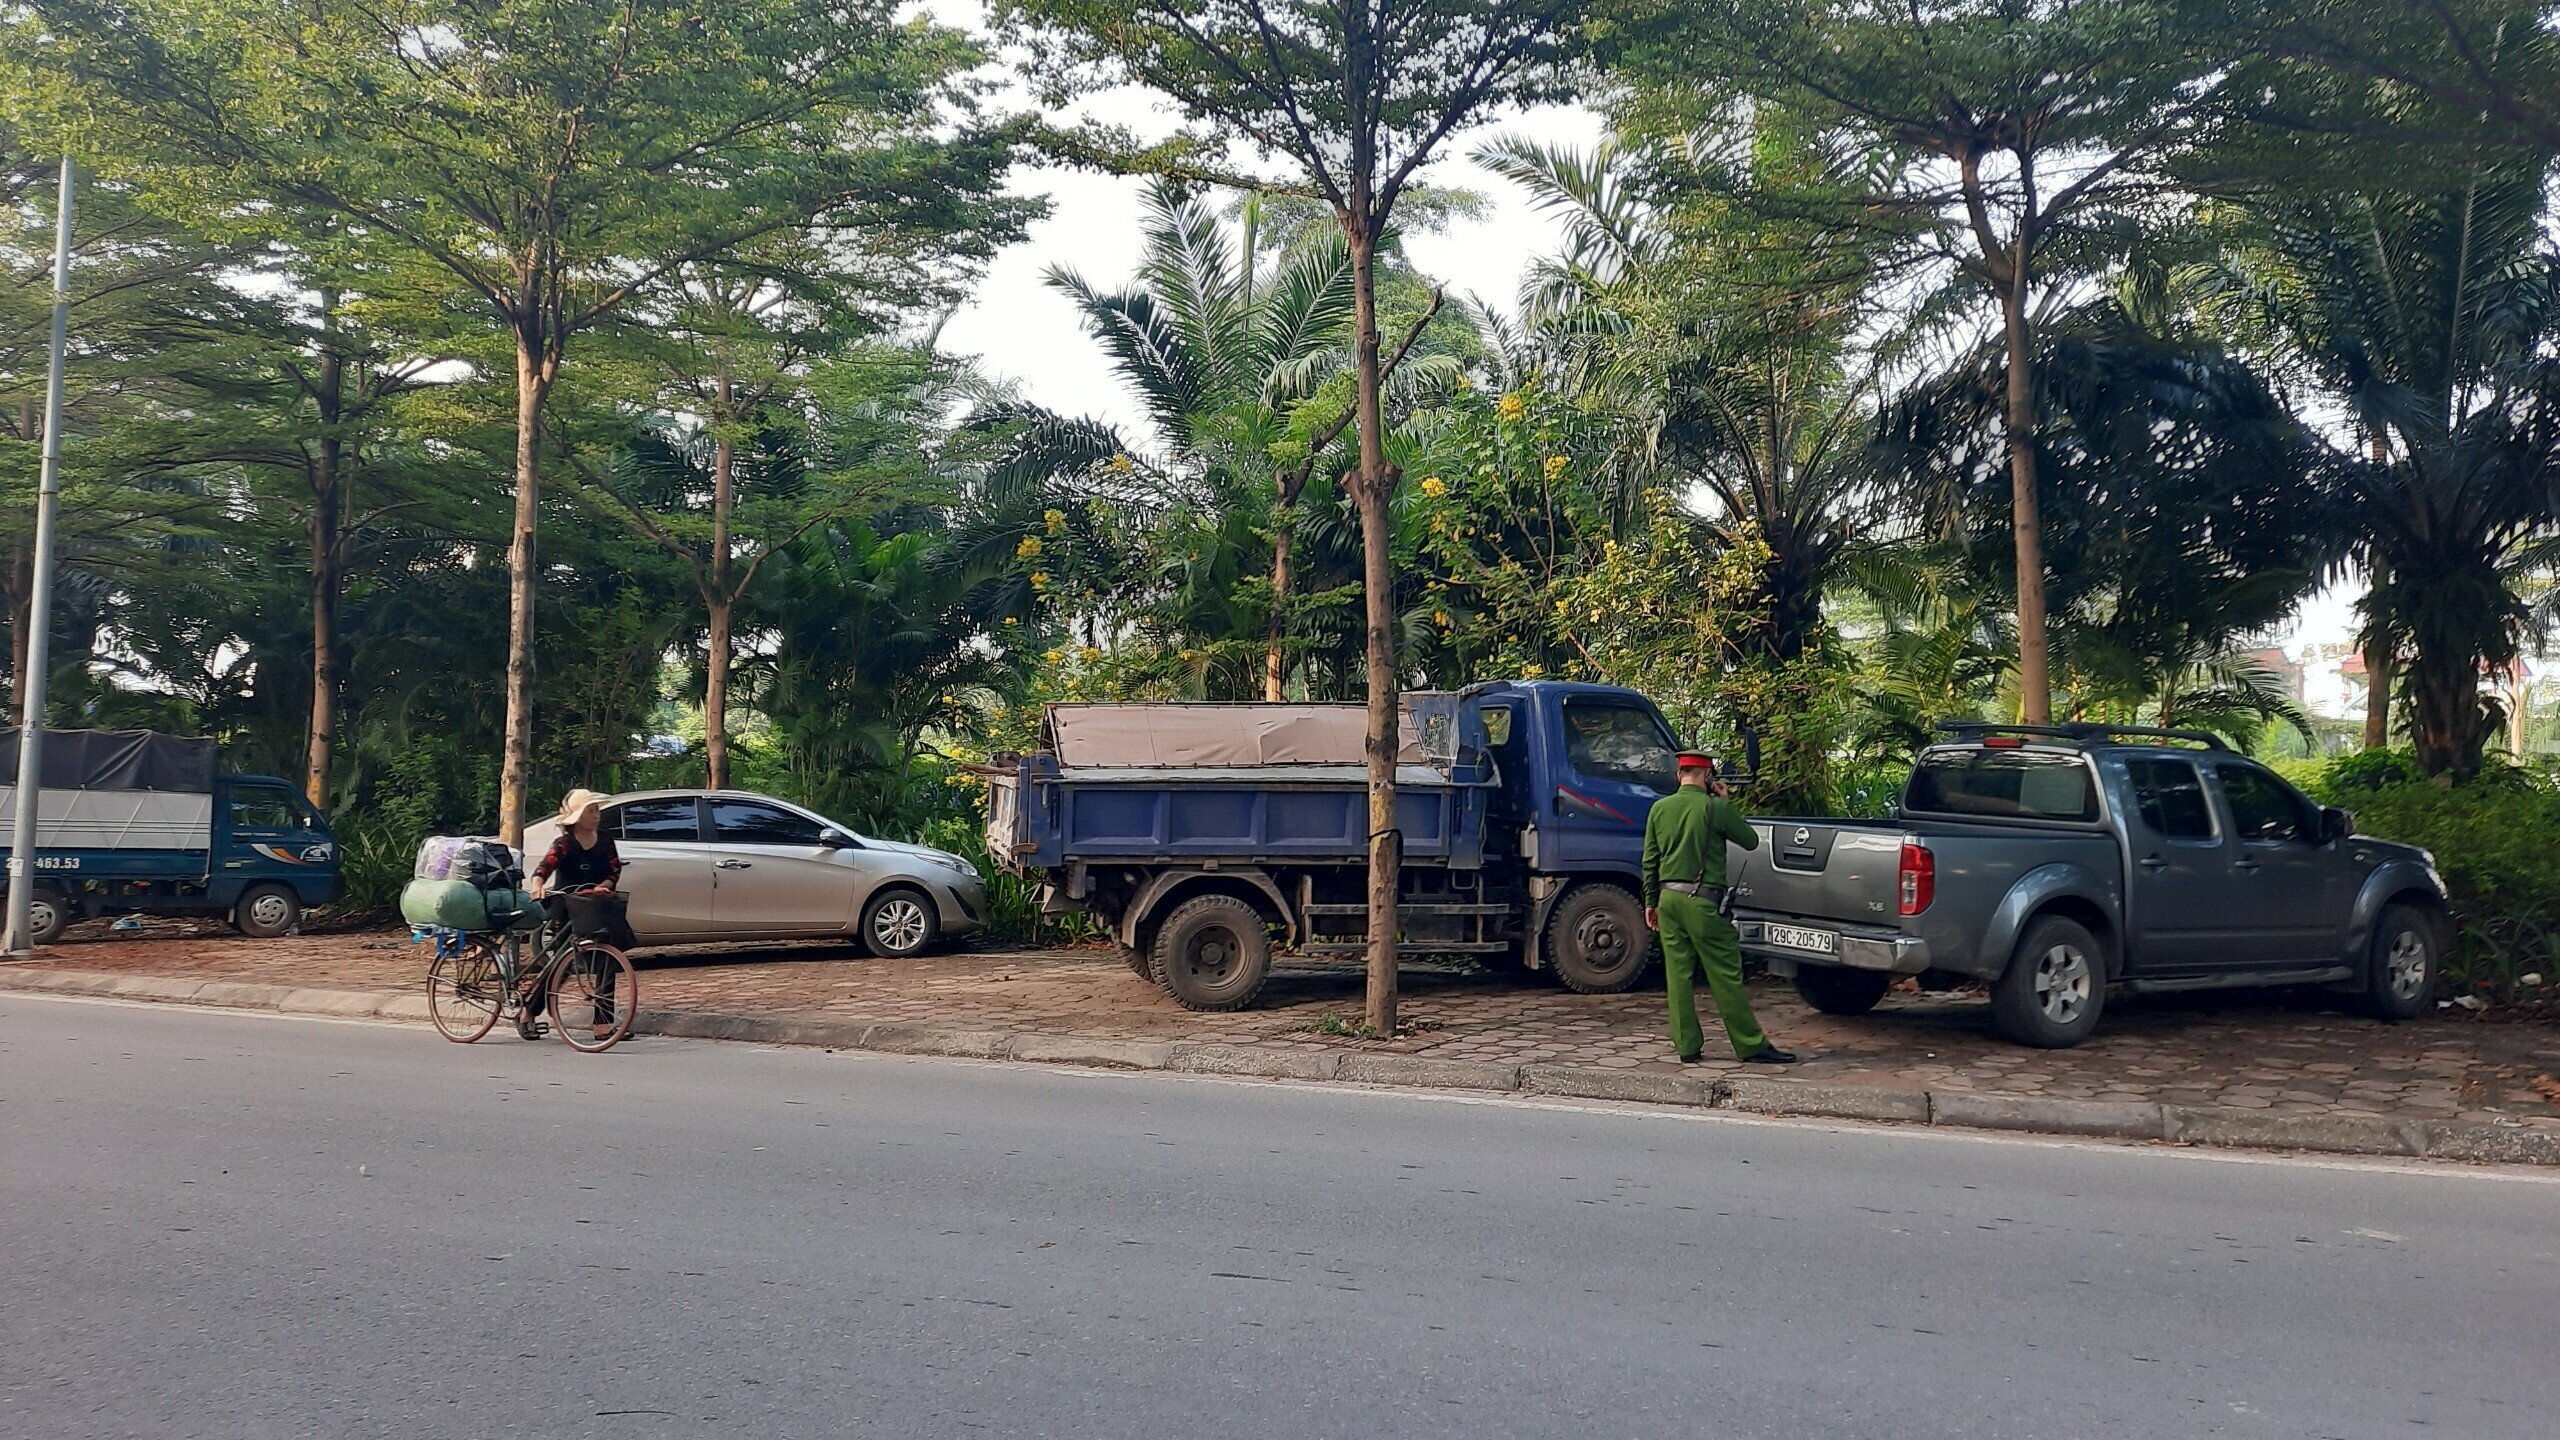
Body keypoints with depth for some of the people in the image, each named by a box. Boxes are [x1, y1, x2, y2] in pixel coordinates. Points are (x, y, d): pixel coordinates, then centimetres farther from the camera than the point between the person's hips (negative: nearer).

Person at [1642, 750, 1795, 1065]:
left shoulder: (1659, 808, 7)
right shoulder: (1715, 808, -8)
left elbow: (1650, 861, 10)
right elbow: (1751, 841, 4)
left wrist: (1651, 902, 18)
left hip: (1668, 898, 5)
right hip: (1702, 901, -5)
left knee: (1678, 974, 8)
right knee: (1725, 975, 0)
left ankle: (1687, 1046, 11)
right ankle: (1752, 1046, 5)